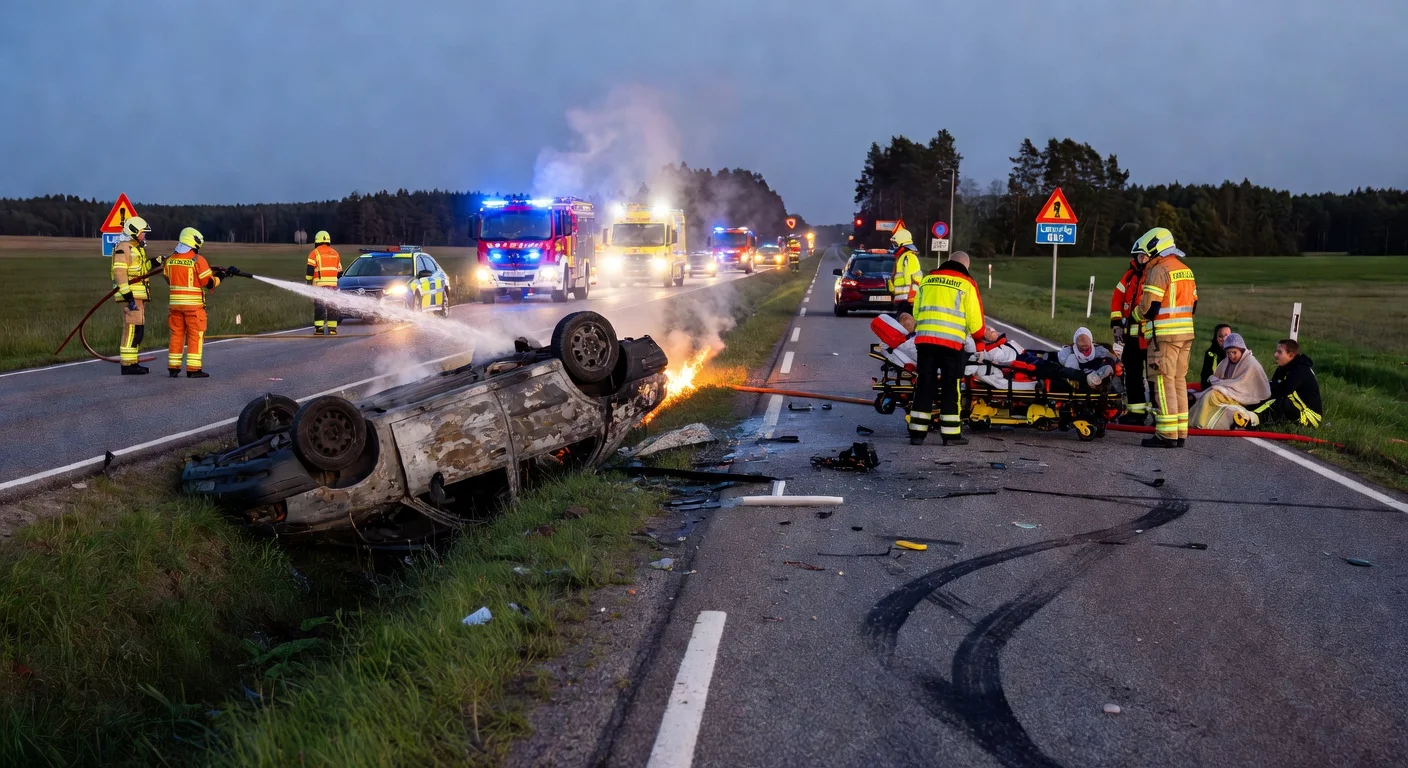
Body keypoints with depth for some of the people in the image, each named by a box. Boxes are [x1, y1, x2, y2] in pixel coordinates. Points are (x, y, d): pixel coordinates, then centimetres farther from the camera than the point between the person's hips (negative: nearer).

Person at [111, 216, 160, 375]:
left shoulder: (137, 248, 21)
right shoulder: (124, 248, -11)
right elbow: (119, 272, -20)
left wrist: (154, 263, 9)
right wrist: (127, 294, -26)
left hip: (139, 296, 11)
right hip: (131, 295, -11)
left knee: (138, 330, 14)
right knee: (132, 329, -13)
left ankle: (132, 362, 21)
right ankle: (127, 365, -13)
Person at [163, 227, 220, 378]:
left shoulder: (170, 260, 6)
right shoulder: (198, 260, -12)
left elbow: (169, 279, 16)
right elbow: (209, 283, -10)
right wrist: (219, 277, 8)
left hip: (175, 302, 6)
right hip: (193, 303, -6)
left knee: (177, 334, 12)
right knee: (195, 335, 0)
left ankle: (173, 367, 14)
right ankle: (193, 369, -3)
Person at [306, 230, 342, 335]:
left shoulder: (314, 253, 0)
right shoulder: (335, 253, 15)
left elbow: (310, 270, -6)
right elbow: (339, 272, 18)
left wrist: (308, 282, 0)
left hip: (319, 284, -4)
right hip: (333, 283, 4)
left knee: (319, 306, -2)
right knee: (332, 307, 7)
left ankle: (319, 329, -7)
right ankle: (332, 329, 5)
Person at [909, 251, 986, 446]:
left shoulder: (927, 279, 15)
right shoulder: (966, 284, 3)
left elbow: (916, 312, 19)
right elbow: (974, 318, 3)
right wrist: (979, 341, 16)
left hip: (924, 339, 4)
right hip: (951, 341, -4)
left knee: (924, 385, 8)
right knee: (950, 386, 4)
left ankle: (917, 432, 7)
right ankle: (951, 434, 5)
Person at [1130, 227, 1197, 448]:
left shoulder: (1159, 270, -11)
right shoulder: (1186, 270, 17)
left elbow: (1149, 307, -15)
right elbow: (1192, 305, 18)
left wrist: (1133, 315, 3)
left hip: (1164, 334, -9)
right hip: (1186, 333, 9)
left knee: (1164, 381, -6)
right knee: (1180, 381, 12)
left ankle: (1167, 434, -8)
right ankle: (1180, 433, 15)